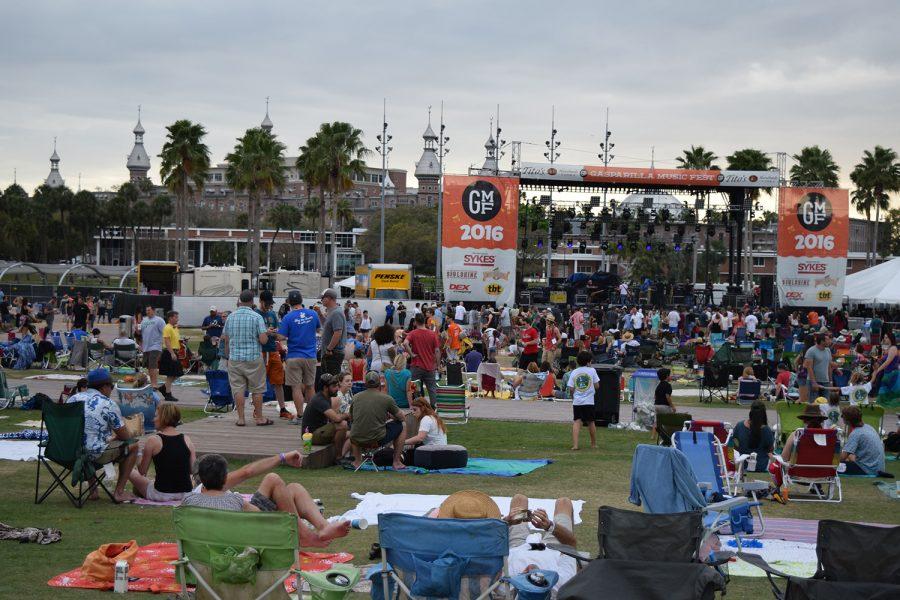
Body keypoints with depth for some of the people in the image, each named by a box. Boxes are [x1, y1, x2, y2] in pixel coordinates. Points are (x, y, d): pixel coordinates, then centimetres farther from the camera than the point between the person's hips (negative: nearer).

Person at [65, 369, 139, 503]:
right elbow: (124, 436, -1)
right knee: (133, 446, 13)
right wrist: (113, 438, 24)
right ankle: (119, 492, 13)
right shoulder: (109, 404, -8)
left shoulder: (71, 399, 9)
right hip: (94, 454, -6)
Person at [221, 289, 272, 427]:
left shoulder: (230, 317, 3)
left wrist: (227, 354, 24)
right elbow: (263, 340, -14)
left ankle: (241, 418, 7)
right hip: (253, 358, -3)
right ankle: (259, 418, 11)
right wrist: (267, 333, 8)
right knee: (257, 389, 7)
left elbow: (225, 338, 10)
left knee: (238, 389, 6)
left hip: (234, 358, 3)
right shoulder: (256, 317, -9)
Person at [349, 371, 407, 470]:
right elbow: (400, 417, 9)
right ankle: (396, 462, 19)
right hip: (378, 440, -3)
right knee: (402, 426, 20)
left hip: (357, 440, 3)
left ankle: (357, 461, 27)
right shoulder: (387, 399, -4)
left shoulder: (356, 397, 5)